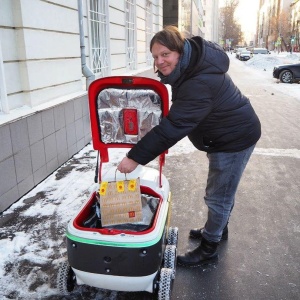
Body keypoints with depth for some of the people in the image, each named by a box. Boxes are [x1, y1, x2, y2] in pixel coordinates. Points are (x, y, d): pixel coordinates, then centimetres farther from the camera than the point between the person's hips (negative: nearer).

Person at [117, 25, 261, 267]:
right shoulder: (193, 62, -5)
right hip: (226, 133, 10)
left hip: (235, 138, -10)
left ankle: (208, 248, 21)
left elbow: (173, 127, -38)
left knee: (218, 196, 2)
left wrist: (135, 157, -36)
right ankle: (218, 229, 45)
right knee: (222, 190, 24)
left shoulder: (200, 84, -35)